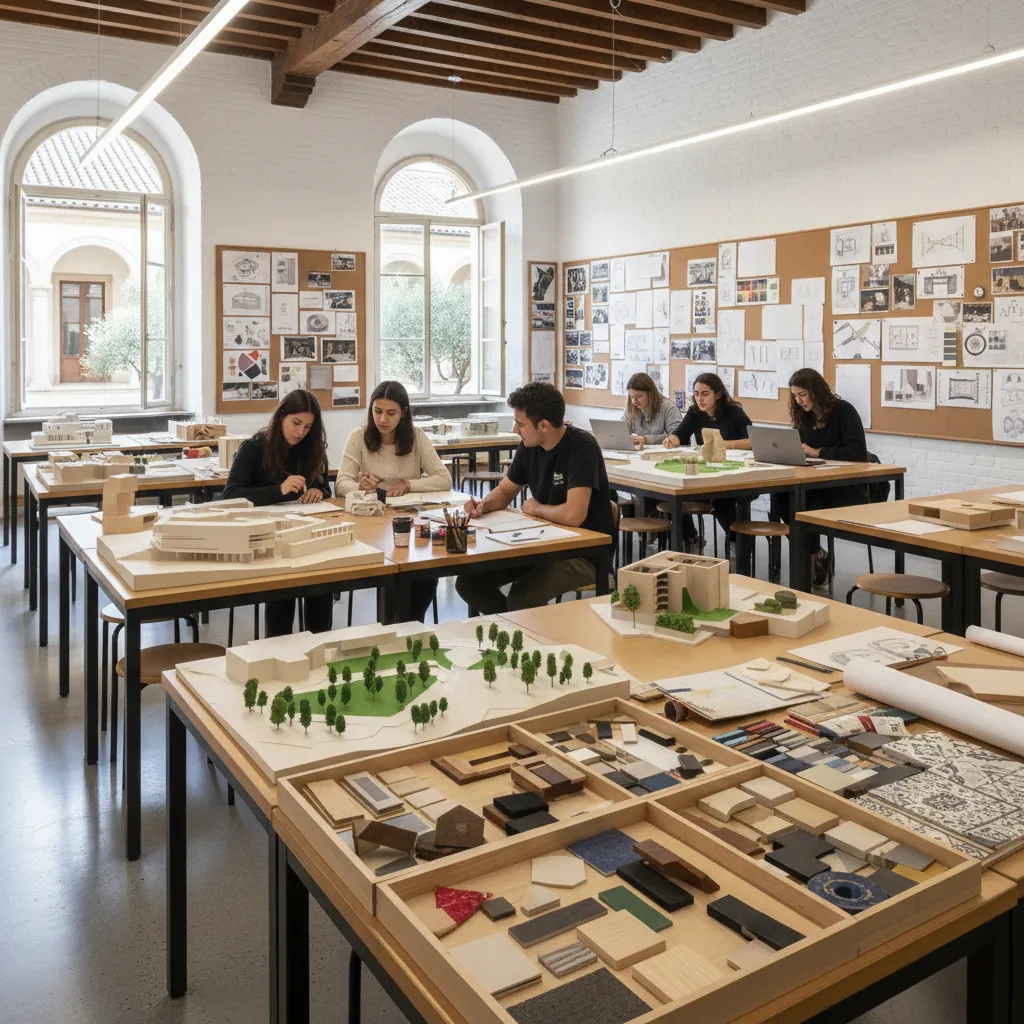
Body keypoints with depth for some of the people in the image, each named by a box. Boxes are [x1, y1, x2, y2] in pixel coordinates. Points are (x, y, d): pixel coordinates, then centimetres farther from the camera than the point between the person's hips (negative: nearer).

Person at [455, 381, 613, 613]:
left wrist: (535, 509, -12)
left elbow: (573, 515, -31)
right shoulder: (529, 445, 1)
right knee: (468, 582, -2)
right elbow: (505, 491, 16)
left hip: (585, 551, -8)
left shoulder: (581, 447, -21)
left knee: (520, 597, -32)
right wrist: (483, 505, -6)